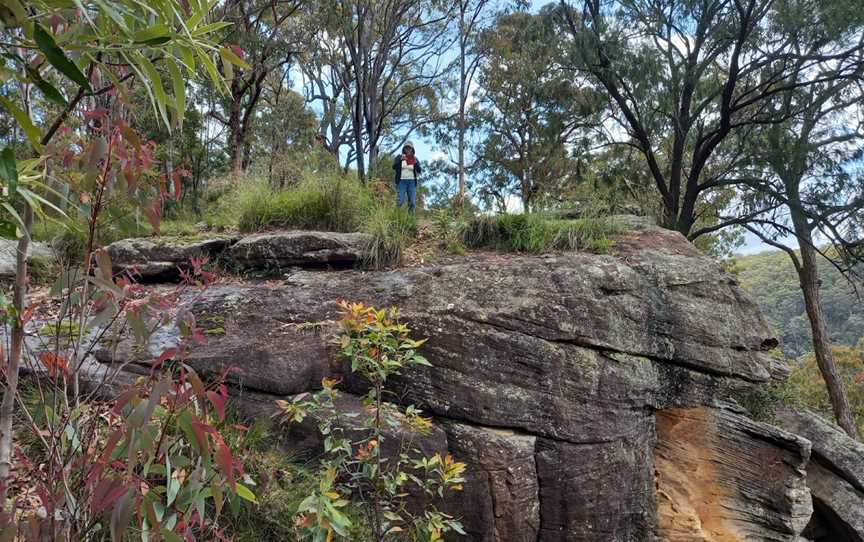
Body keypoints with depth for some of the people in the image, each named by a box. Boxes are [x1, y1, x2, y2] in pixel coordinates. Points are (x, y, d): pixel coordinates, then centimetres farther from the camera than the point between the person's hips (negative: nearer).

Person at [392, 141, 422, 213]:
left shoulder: (415, 159, 10)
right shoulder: (399, 157, 6)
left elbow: (419, 171, -1)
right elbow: (394, 167, -8)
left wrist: (416, 163, -18)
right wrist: (400, 160, -24)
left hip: (412, 182, 2)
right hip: (401, 181, -2)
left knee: (412, 202, -2)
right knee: (399, 201, -12)